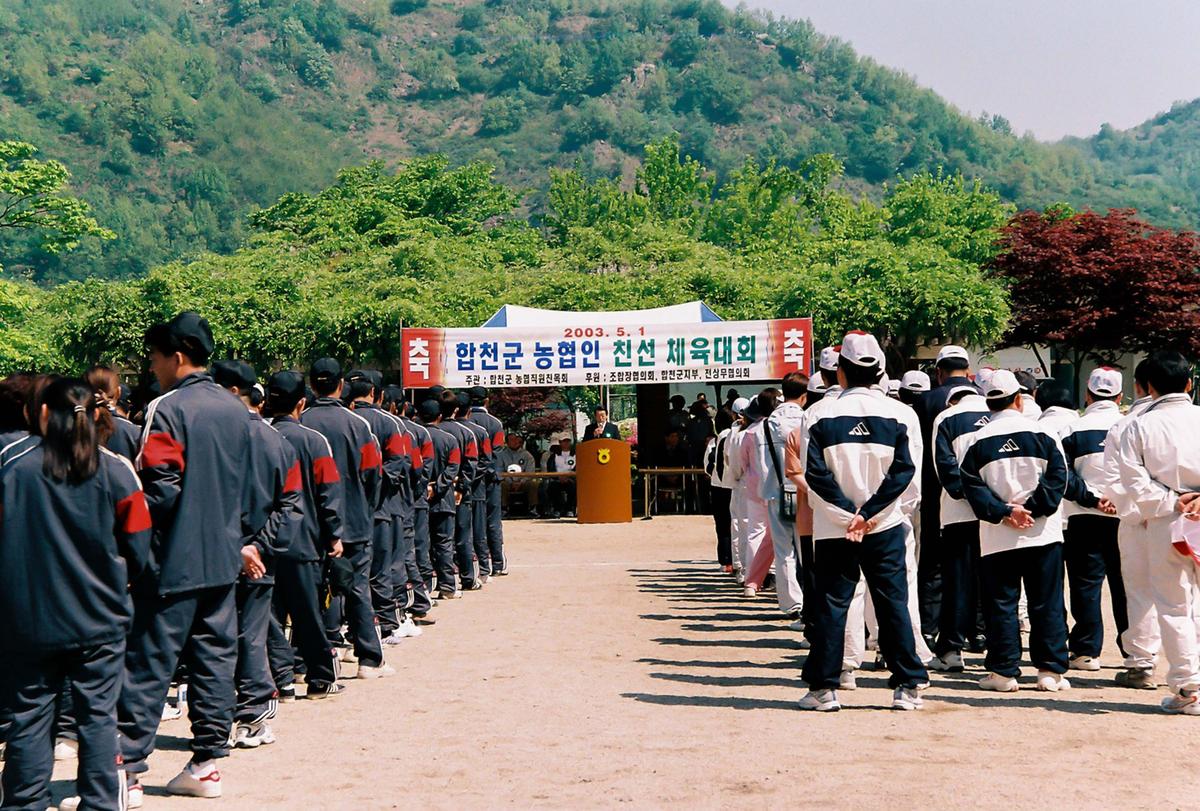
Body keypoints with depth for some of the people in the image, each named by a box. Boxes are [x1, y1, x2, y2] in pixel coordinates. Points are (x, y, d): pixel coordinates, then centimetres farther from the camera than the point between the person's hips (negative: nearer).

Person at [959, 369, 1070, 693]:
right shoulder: (1043, 433, -1)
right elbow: (1058, 477, -6)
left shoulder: (978, 441, -1)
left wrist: (1003, 512, -7)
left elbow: (971, 485, -6)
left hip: (997, 538, 0)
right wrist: (1033, 508, -6)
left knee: (1001, 604, 6)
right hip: (1043, 533, 0)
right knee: (1047, 603, 7)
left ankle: (1004, 671, 7)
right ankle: (1051, 670, 8)